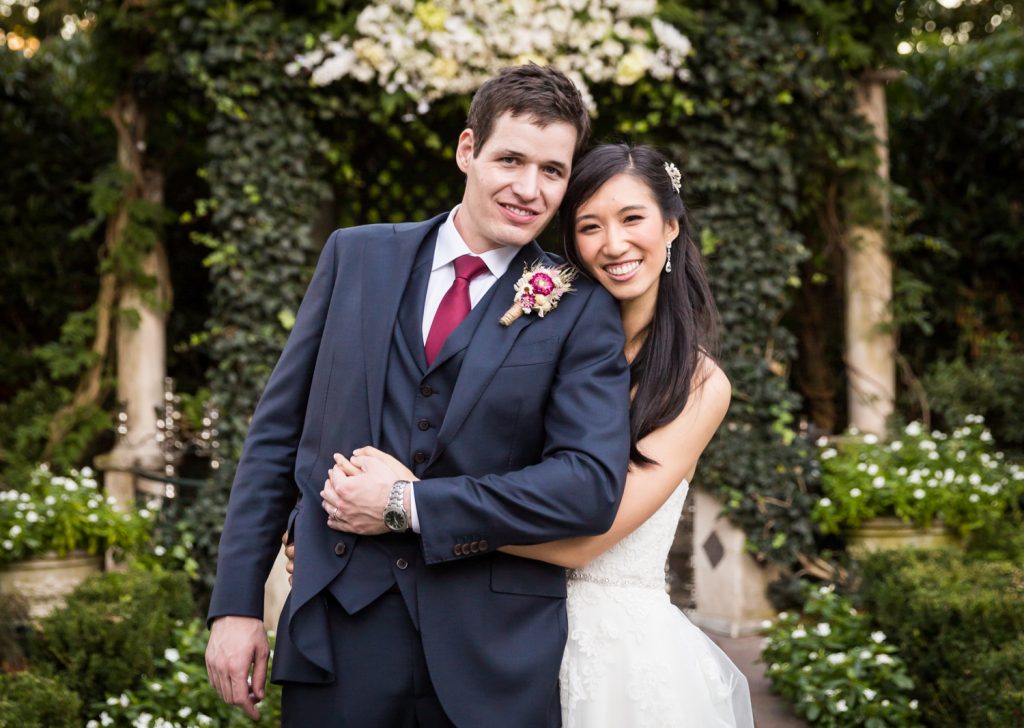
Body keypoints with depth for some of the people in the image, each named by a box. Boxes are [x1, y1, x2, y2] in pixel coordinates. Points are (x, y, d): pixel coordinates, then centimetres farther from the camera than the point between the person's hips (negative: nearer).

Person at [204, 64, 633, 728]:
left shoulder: (583, 310, -1)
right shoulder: (357, 257, 6)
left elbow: (593, 484, -12)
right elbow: (277, 433, 7)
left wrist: (408, 505, -15)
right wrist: (236, 604, 2)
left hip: (494, 656, -1)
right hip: (336, 634, 2)